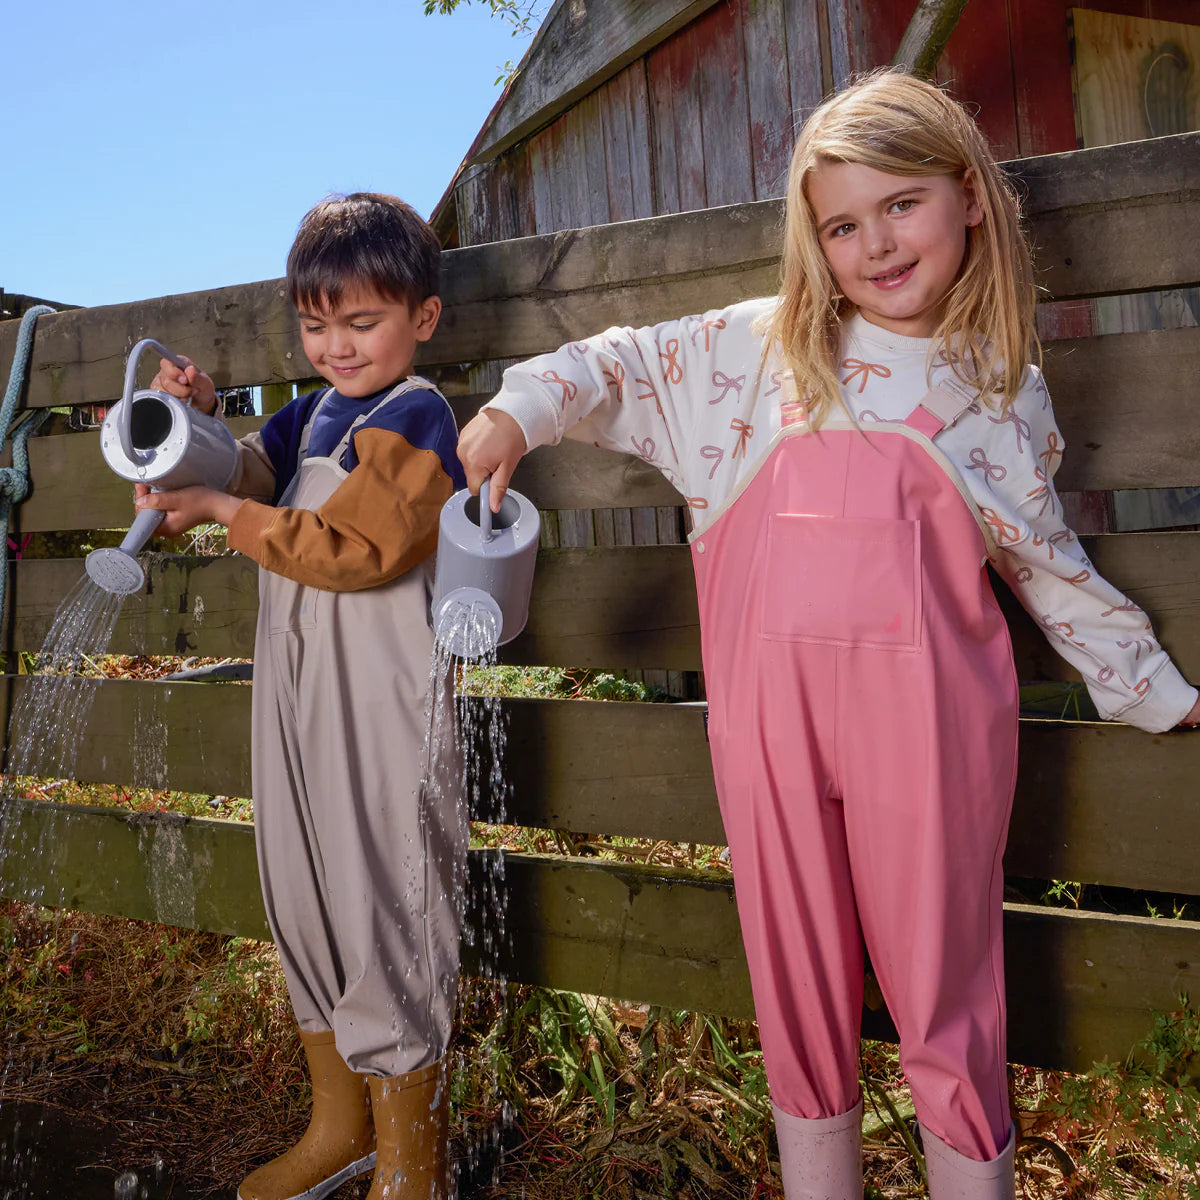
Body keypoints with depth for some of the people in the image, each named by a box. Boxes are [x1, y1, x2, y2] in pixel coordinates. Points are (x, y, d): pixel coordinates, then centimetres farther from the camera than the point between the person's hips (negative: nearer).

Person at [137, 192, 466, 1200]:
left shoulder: (415, 416, -9)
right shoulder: (314, 413, 15)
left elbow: (354, 548, -19)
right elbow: (247, 475, 21)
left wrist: (222, 511, -14)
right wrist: (199, 418, 3)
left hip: (383, 707, -8)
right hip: (295, 694, 9)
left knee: (385, 915, -1)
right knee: (302, 904, 17)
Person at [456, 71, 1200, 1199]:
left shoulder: (1007, 388, 12)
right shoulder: (761, 346, 11)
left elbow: (1047, 561, 19)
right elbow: (625, 365, 18)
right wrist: (522, 407, 2)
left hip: (926, 709, 0)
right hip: (768, 712, 1)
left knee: (944, 1001, 7)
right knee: (799, 1001, 12)